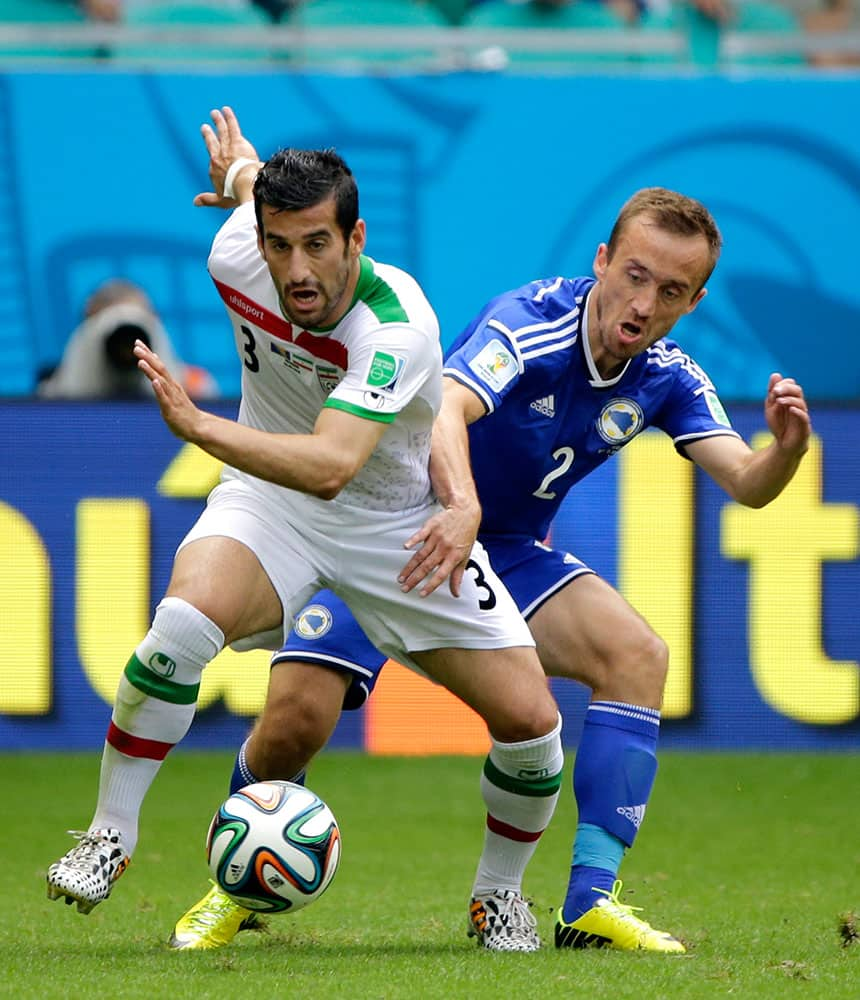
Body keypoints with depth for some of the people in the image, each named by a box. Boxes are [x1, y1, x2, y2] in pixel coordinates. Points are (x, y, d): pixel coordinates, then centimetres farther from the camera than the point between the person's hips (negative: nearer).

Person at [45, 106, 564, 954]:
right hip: (269, 501, 2)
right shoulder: (238, 259, -20)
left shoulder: (398, 326, -33)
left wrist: (197, 425, -54)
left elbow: (330, 466, -46)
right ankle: (108, 836, -17)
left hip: (401, 521, -2)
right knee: (187, 617, -32)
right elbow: (247, 169, 6)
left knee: (529, 718, -9)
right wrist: (240, 170, 30)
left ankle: (500, 889, 21)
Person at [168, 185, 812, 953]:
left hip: (508, 552, 5)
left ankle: (591, 904, -18)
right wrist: (462, 507, -66)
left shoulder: (666, 377, -8)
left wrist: (788, 444, -37)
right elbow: (445, 411, -46)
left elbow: (746, 484, -13)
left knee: (637, 656, -19)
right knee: (294, 719, -20)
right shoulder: (529, 323, -28)